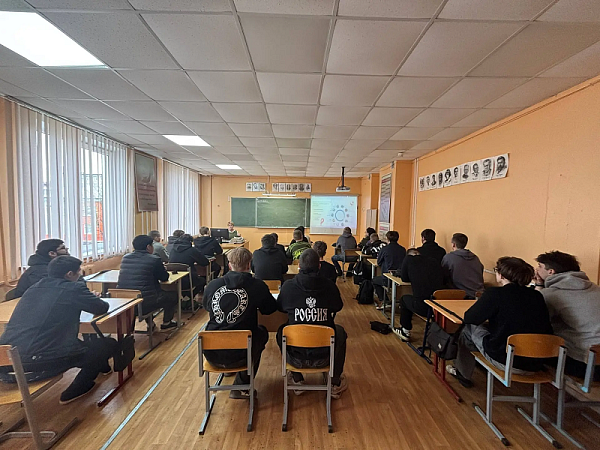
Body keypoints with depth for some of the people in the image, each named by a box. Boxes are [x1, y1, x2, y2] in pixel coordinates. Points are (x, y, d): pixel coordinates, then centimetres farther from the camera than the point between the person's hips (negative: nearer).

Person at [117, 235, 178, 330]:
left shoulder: (125, 258, 6)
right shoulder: (154, 260, -11)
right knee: (173, 295, 16)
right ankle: (166, 323, 33)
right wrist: (163, 270, 25)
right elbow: (164, 278, 3)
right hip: (143, 305, -7)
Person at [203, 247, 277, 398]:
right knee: (262, 332, 26)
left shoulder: (212, 285, -4)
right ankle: (242, 387, 27)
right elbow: (270, 309, 5)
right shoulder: (257, 286, -12)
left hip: (211, 354, 4)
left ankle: (227, 369, 52)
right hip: (240, 356, -3)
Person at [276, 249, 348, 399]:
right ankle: (335, 383, 35)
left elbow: (279, 307, 10)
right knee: (340, 332, 29)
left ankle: (297, 380, 36)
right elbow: (338, 307, 11)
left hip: (296, 357, 0)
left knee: (281, 330, 30)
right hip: (323, 356, 0)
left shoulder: (288, 285, -10)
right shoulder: (329, 285, -9)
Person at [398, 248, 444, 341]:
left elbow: (404, 279, 12)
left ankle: (406, 332, 35)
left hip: (423, 307, -4)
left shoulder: (408, 260, 1)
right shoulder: (433, 261, 12)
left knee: (404, 299, 26)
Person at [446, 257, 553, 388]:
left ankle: (462, 373, 39)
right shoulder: (537, 296, 0)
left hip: (505, 362, -6)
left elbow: (469, 318, -9)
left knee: (469, 328, 17)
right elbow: (547, 330, 10)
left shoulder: (494, 294, -15)